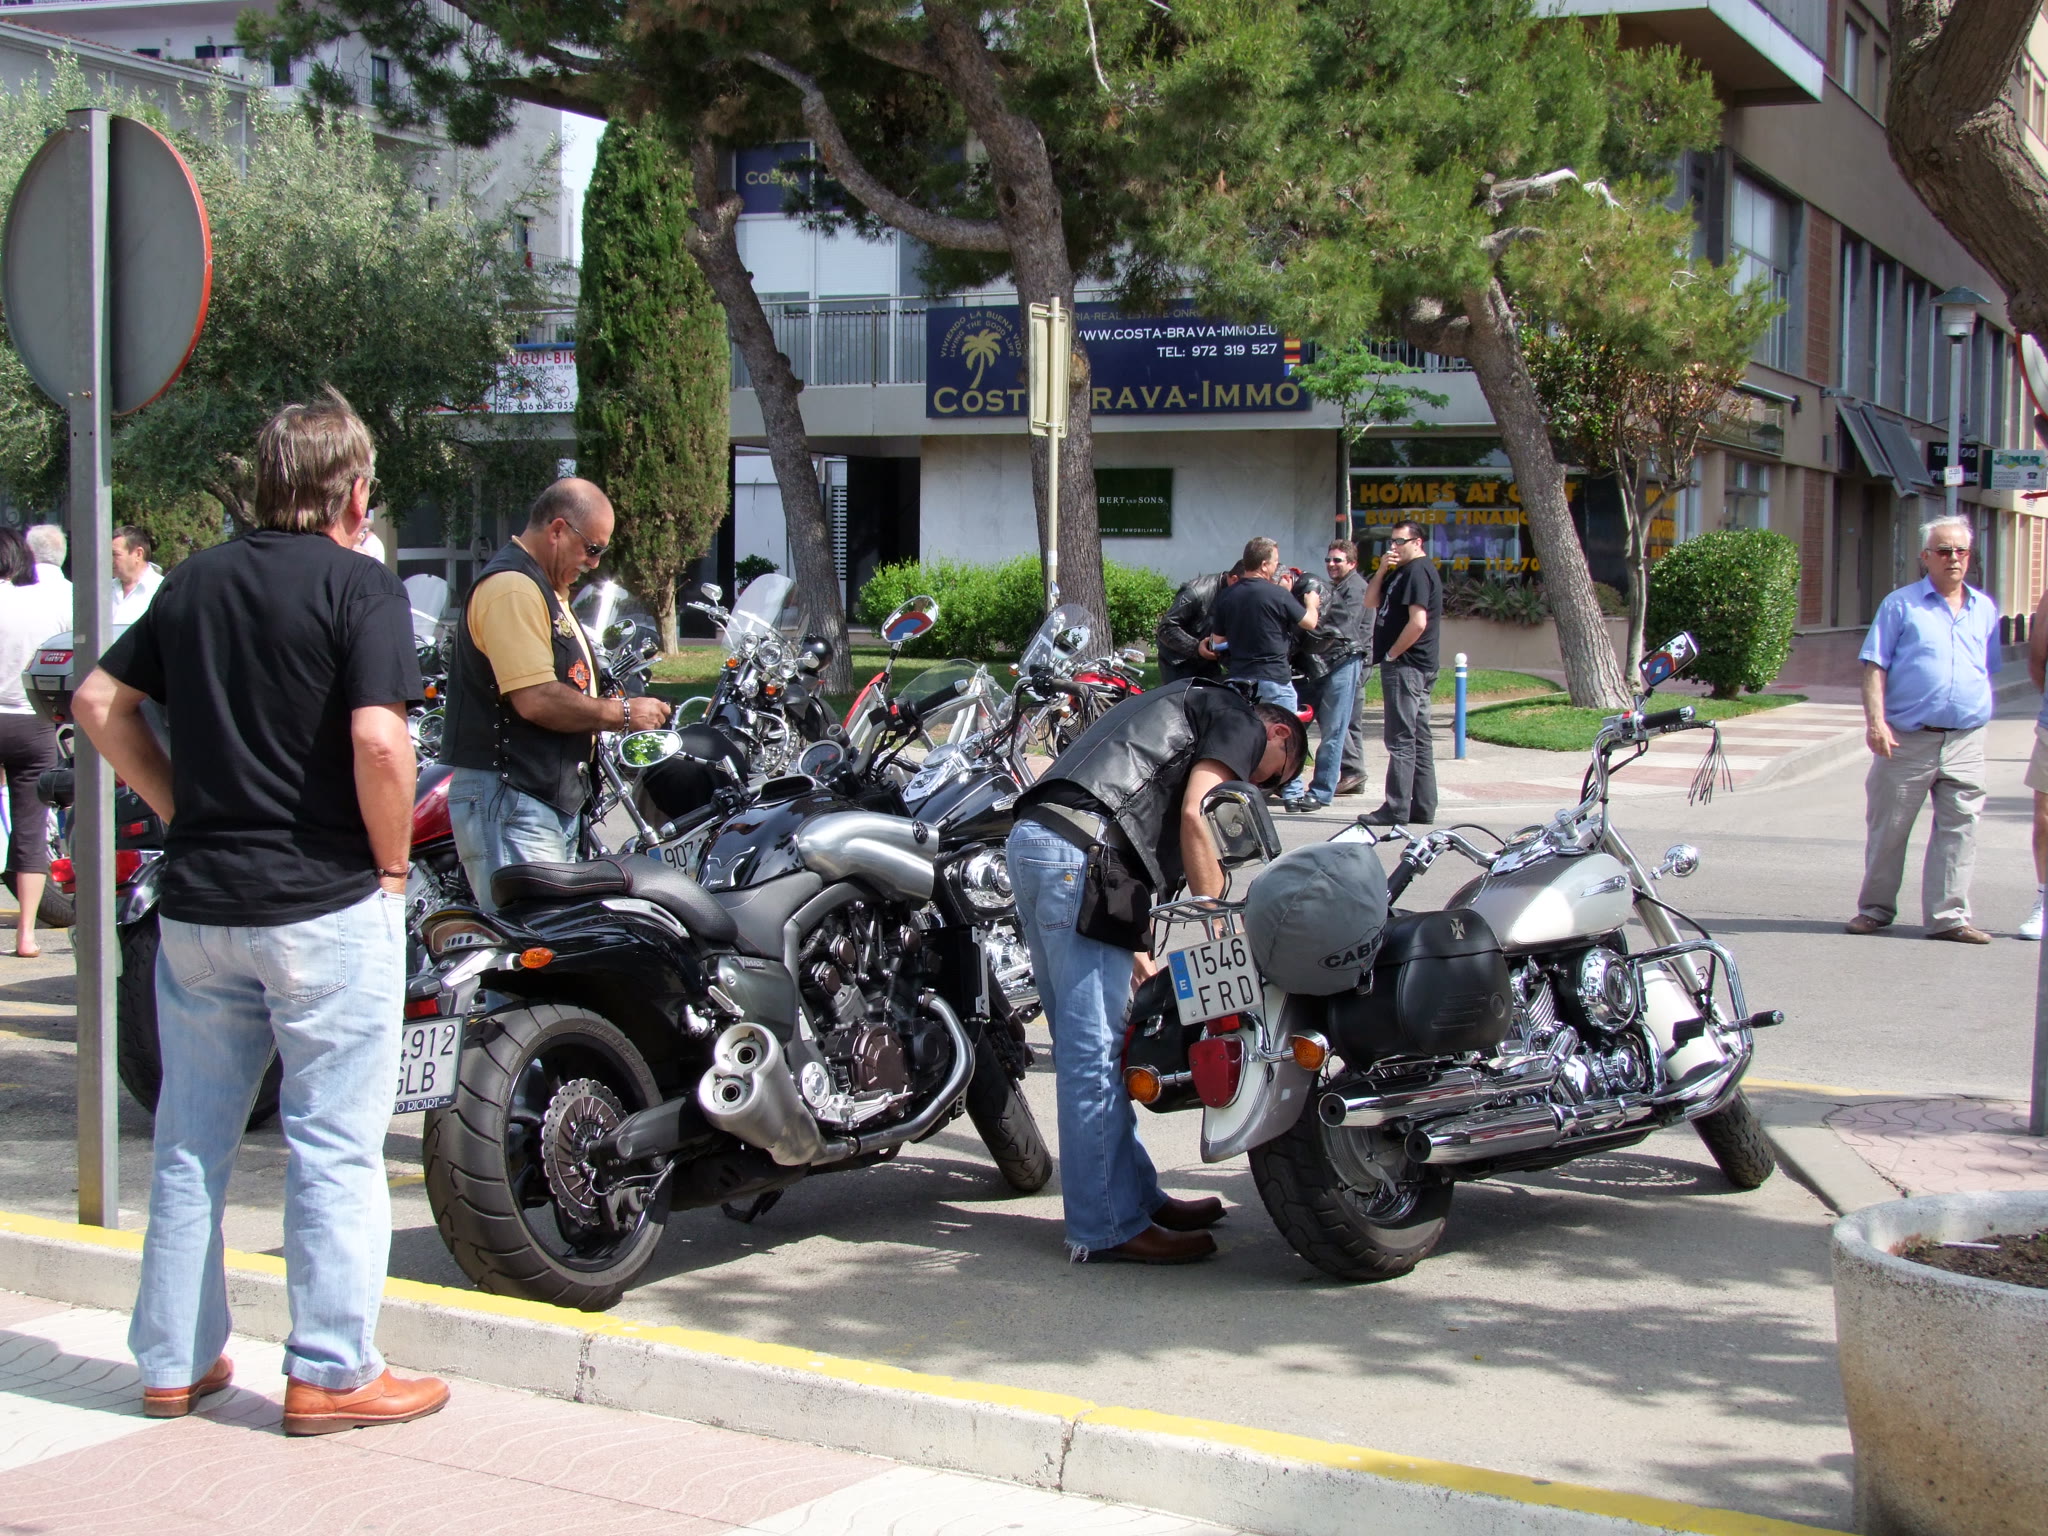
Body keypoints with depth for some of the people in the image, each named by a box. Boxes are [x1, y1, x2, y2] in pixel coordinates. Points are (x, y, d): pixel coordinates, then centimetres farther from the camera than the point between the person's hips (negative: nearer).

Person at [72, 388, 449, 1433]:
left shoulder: (194, 581, 10)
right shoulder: (358, 586, -10)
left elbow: (99, 702, 13)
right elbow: (377, 740, -21)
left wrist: (185, 811, 14)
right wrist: (393, 863, -7)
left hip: (197, 902, 6)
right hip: (325, 903, -6)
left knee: (191, 1140, 14)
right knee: (334, 1145, 3)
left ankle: (175, 1361, 23)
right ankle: (331, 1372, 8)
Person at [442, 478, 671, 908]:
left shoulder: (544, 588, 21)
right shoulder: (512, 587, -15)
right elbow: (536, 700, -23)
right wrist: (622, 713, -12)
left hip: (550, 800, 11)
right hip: (509, 800, -11)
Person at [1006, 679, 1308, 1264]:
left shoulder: (1188, 706, 35)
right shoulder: (1242, 722, 9)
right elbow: (1194, 815, -7)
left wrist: (1139, 954, 25)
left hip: (1033, 840, 10)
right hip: (1081, 848, -10)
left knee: (1087, 1044, 13)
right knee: (1096, 1049, -7)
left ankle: (1138, 1197, 21)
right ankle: (1109, 1226, -5)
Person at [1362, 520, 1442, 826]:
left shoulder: (1418, 571, -13)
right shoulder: (1402, 571, 19)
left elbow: (1418, 623, -22)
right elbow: (1371, 603, 16)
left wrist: (1392, 653, -14)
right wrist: (1382, 572, 2)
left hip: (1405, 666, -10)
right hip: (1414, 668, 10)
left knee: (1400, 739, -9)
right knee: (1419, 738, 11)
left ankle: (1396, 810, -10)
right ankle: (1423, 807, 14)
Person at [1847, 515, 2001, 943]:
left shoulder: (1986, 609, 14)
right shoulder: (1901, 604, 2)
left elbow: (1988, 671, 21)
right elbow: (1874, 666, -3)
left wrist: (1978, 719, 13)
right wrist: (1876, 721, -13)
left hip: (1965, 743, 3)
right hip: (1907, 739, -3)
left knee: (1959, 828, -1)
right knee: (1887, 827, 5)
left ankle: (1948, 915, 5)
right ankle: (1875, 908, 19)